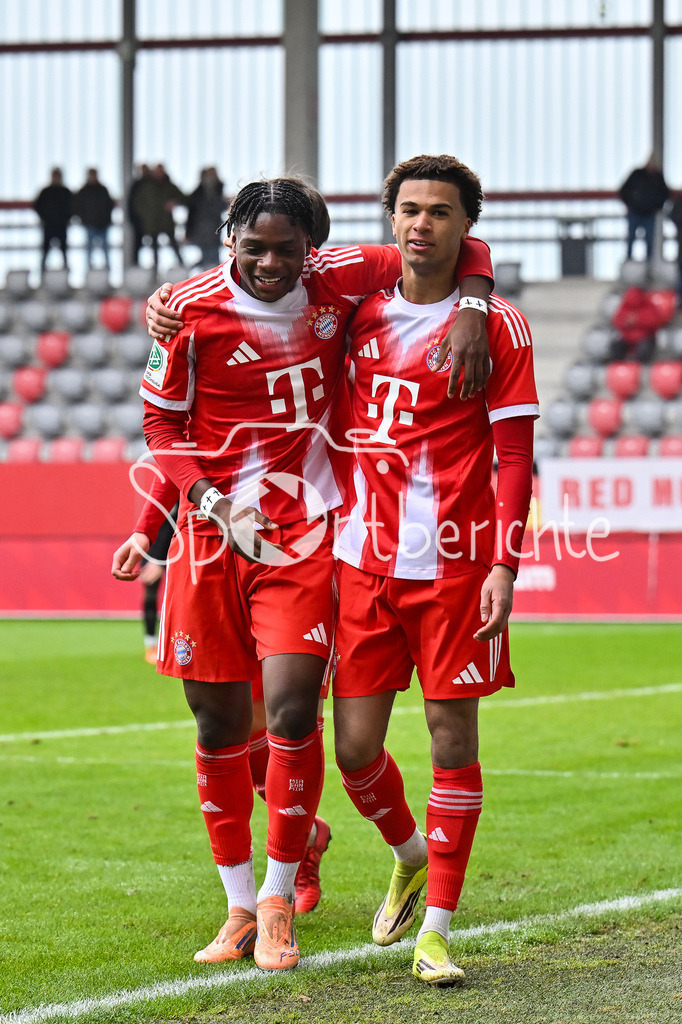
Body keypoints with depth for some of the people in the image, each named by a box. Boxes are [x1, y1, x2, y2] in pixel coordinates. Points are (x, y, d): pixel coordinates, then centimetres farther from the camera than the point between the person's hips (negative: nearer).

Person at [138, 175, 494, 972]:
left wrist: (469, 313, -12)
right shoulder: (192, 310, -6)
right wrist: (218, 507, -9)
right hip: (213, 538, 1)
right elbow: (162, 424, 3)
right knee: (220, 725, 6)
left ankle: (279, 899, 6)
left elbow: (460, 251, 7)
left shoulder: (341, 280, -4)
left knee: (292, 711, -12)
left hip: (307, 533, 0)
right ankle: (240, 904, 23)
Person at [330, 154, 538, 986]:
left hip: (454, 563, -3)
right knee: (354, 746, 3)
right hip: (363, 562, 4)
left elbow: (514, 457, -4)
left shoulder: (496, 326, -2)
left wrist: (504, 566, -12)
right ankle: (410, 856, 33)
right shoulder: (360, 315, 9)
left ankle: (437, 931, 6)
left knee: (453, 738, -1)